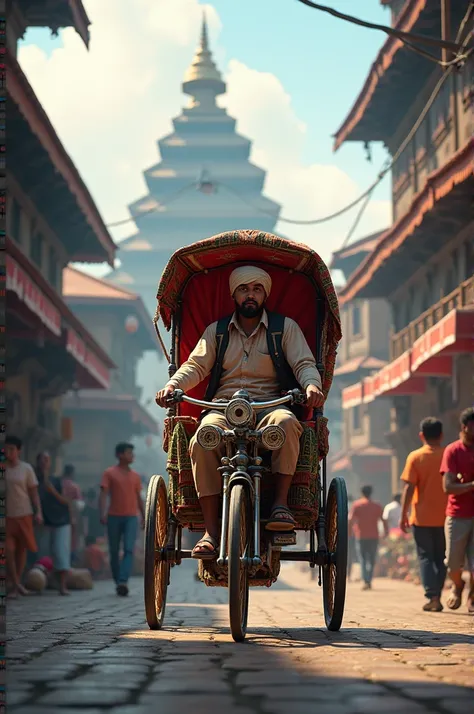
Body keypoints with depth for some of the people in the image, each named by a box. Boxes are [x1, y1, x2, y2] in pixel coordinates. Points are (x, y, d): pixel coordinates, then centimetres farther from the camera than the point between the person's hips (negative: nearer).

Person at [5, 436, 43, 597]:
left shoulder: (26, 468, 0)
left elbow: (33, 492, 3)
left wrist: (39, 512, -7)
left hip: (24, 514, 1)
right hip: (6, 516, -1)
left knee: (21, 549, 8)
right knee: (9, 550, -9)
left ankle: (17, 583, 20)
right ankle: (15, 584, -2)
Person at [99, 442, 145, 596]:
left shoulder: (135, 476, 13)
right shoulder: (109, 473, 3)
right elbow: (103, 494, -5)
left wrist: (144, 518, 15)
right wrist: (102, 514, -19)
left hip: (131, 517, 2)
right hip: (114, 517, -1)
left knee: (129, 550, -15)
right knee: (114, 551, 4)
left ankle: (123, 582, -25)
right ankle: (118, 582, 17)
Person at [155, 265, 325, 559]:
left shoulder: (285, 327, 14)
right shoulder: (217, 331, 20)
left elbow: (304, 364, 4)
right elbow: (196, 365, 11)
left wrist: (312, 385, -20)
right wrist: (173, 385, -11)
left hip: (270, 405, -1)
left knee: (286, 422, -39)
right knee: (201, 441, -33)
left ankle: (281, 503, -30)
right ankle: (211, 532, -31)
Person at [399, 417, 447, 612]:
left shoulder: (415, 457, -6)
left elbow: (409, 488, -10)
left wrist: (403, 515, -4)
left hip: (422, 517, -2)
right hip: (444, 518, 2)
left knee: (426, 557, 3)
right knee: (440, 558, 14)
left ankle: (432, 597, -8)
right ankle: (436, 595, 13)